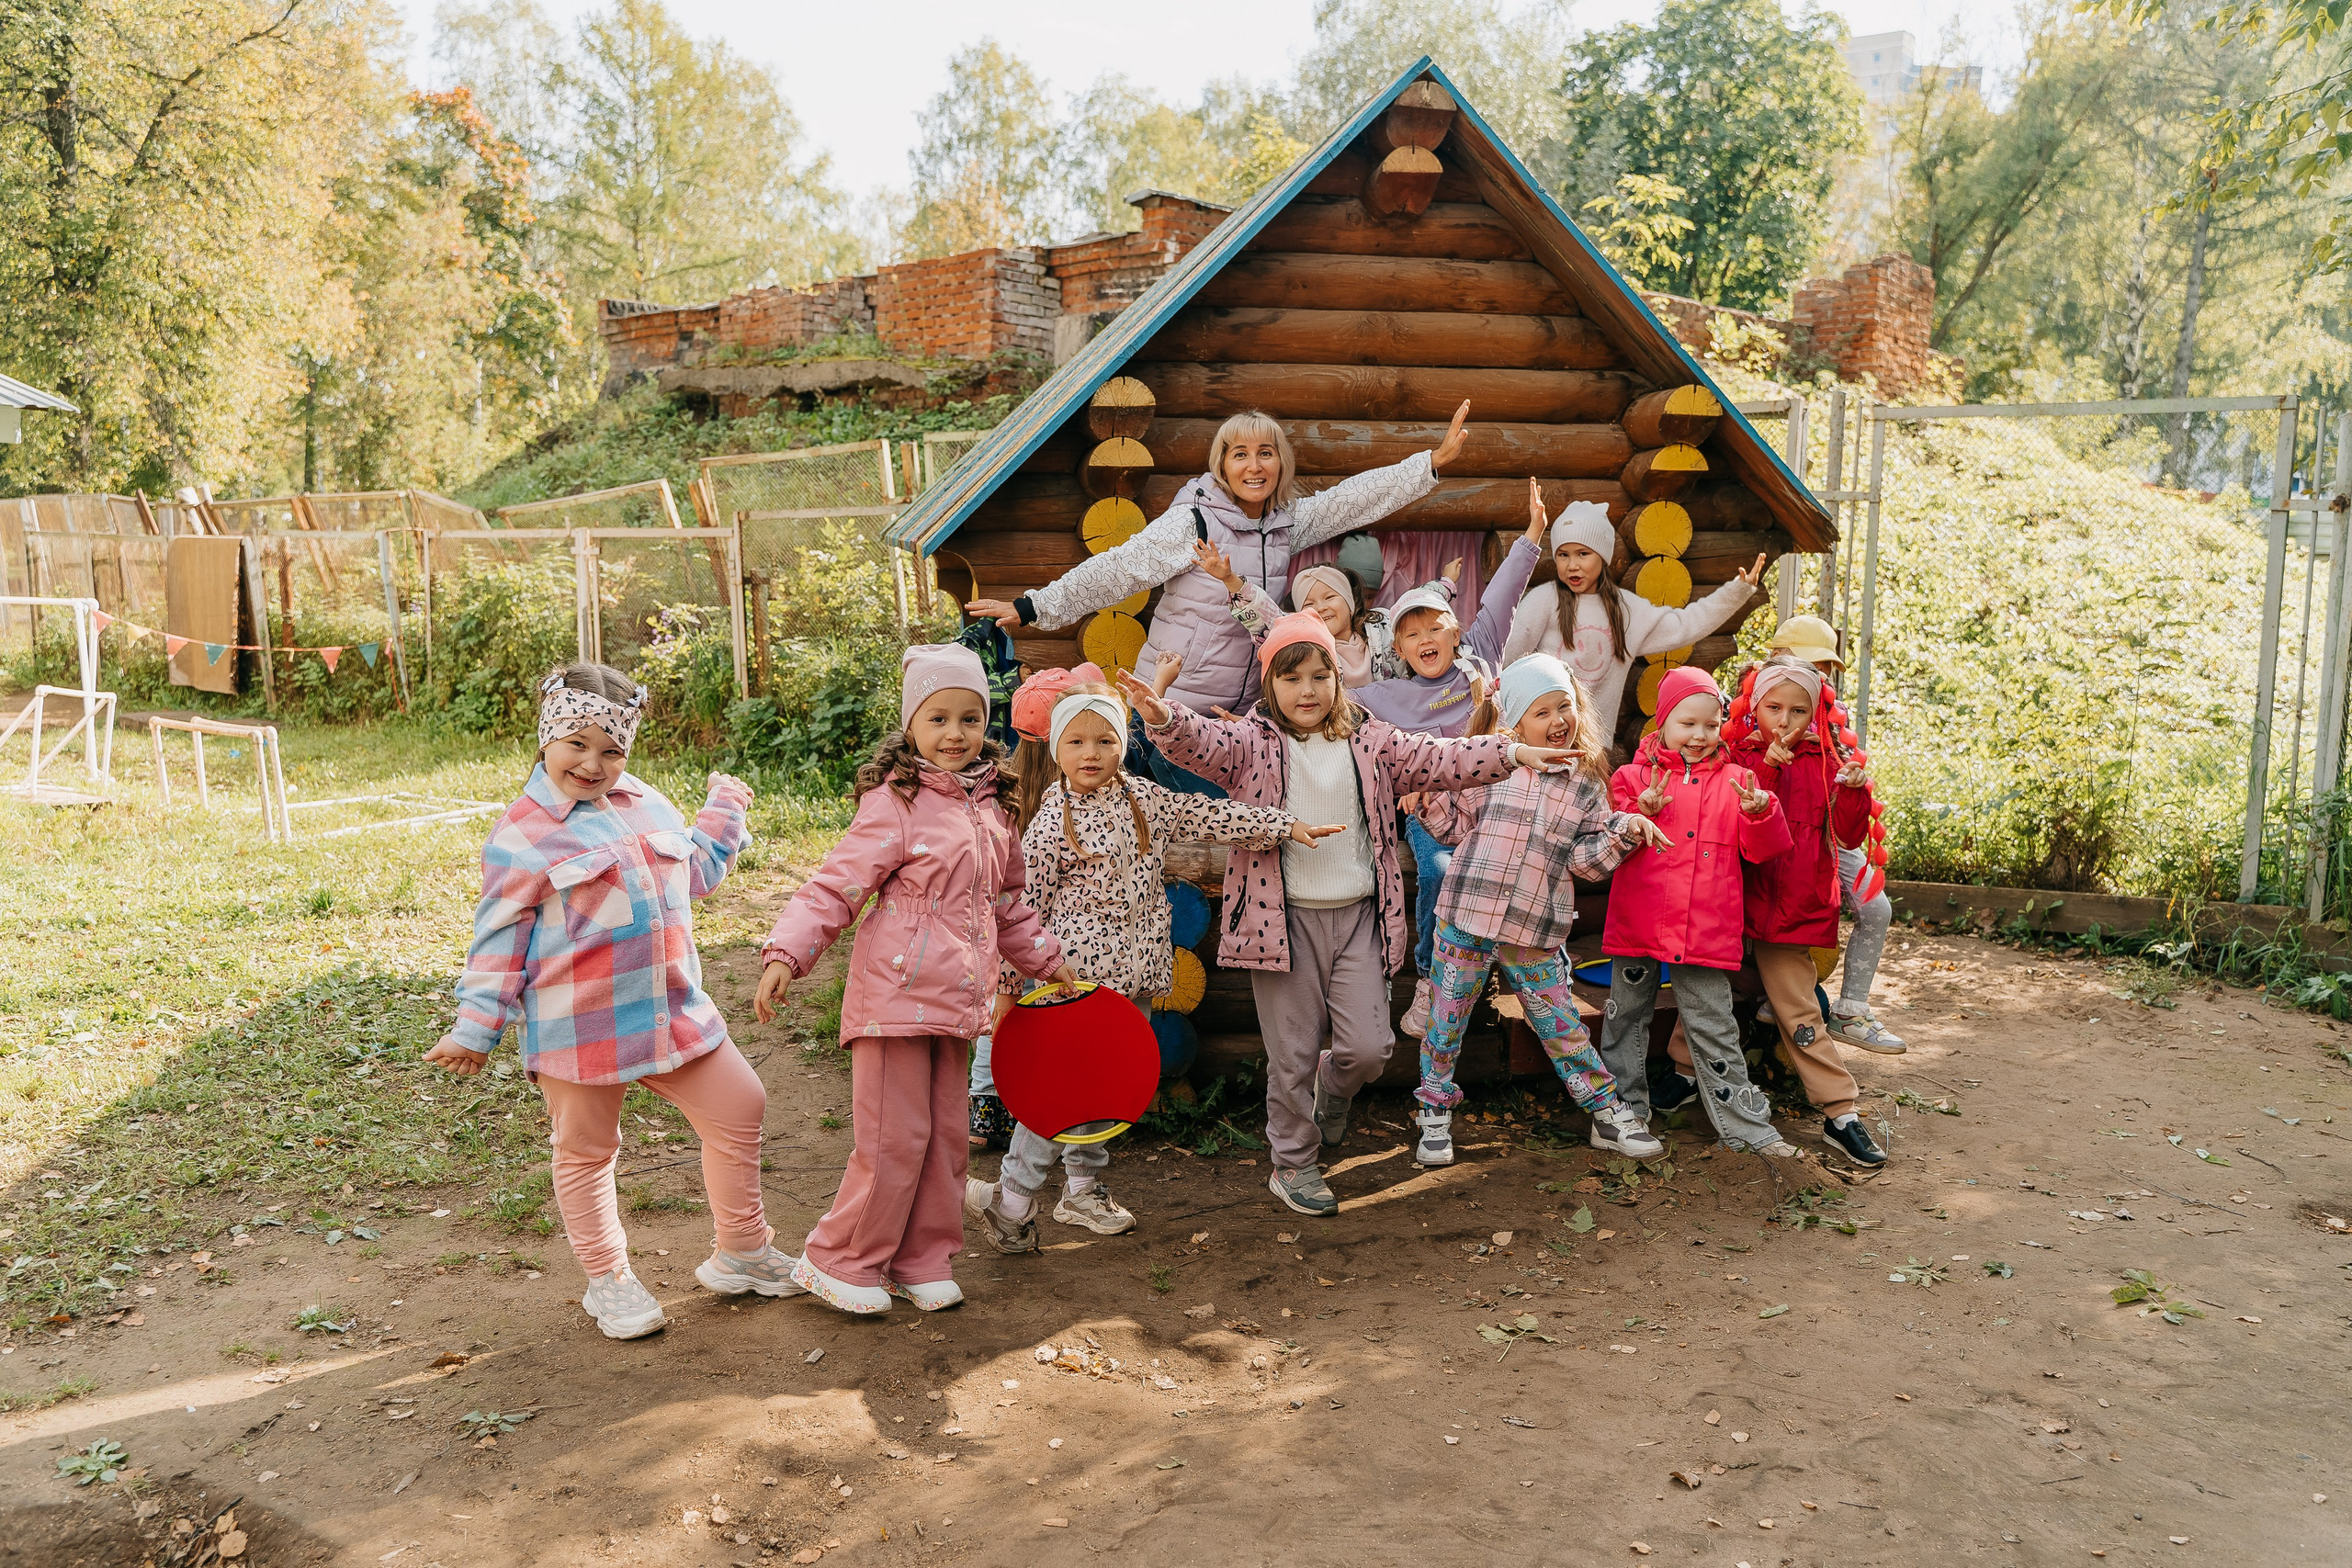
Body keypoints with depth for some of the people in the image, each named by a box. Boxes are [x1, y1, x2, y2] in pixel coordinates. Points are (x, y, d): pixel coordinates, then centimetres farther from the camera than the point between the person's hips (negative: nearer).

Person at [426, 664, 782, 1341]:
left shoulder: (645, 803, 9)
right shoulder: (522, 835, -9)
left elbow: (693, 872, 25)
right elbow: (499, 941, -4)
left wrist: (722, 813, 22)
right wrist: (475, 1028, -4)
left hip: (673, 1008, 6)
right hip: (578, 1026, -5)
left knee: (740, 1109, 9)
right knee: (585, 1152, 10)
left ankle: (741, 1252, 26)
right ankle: (608, 1280, 30)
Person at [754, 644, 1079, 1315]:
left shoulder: (989, 808, 11)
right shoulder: (895, 805, -11)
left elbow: (1005, 903, 24)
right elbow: (833, 887, -15)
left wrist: (1045, 957, 27)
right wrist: (785, 955, -25)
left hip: (955, 1002, 7)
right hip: (896, 998, -7)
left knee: (946, 1138, 12)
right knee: (896, 1140, -2)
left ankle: (921, 1260, 27)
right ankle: (839, 1262, 16)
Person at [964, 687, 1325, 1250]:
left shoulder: (1144, 799, 8)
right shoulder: (1051, 823, -8)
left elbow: (1208, 816, 10)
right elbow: (1025, 906, -6)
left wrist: (1283, 824, 6)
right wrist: (1011, 983, -6)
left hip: (1136, 972, 6)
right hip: (1077, 971, -6)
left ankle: (1083, 1189, 27)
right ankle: (1012, 1201, -3)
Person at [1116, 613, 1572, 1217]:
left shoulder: (1370, 741, 7)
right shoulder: (1253, 743, -3)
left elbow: (1439, 759, 3)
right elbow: (1203, 743, -21)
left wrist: (1512, 752, -7)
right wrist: (1163, 718, -42)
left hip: (1358, 917, 3)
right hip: (1285, 919, -2)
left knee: (1368, 1047, 0)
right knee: (1293, 1054, 5)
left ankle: (1331, 1093, 35)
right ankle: (1294, 1162, 24)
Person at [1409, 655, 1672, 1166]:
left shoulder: (1587, 785, 6)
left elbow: (1586, 859, 5)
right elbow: (1457, 828, 8)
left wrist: (1624, 830, -8)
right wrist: (1431, 800, -8)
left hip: (1534, 934, 1)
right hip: (1466, 918, -1)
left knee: (1561, 1026, 8)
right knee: (1447, 1020, 7)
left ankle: (1608, 1113, 24)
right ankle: (1435, 1116, 24)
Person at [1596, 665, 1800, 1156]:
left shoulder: (1734, 780, 6)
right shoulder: (1634, 776, 3)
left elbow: (1760, 850, 2)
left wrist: (1759, 813, -17)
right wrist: (1641, 813, -18)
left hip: (1706, 928, 0)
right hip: (1637, 926, 0)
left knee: (1713, 1025, 4)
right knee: (1626, 1016, 11)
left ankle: (1746, 1123, 13)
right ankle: (1625, 1111, 26)